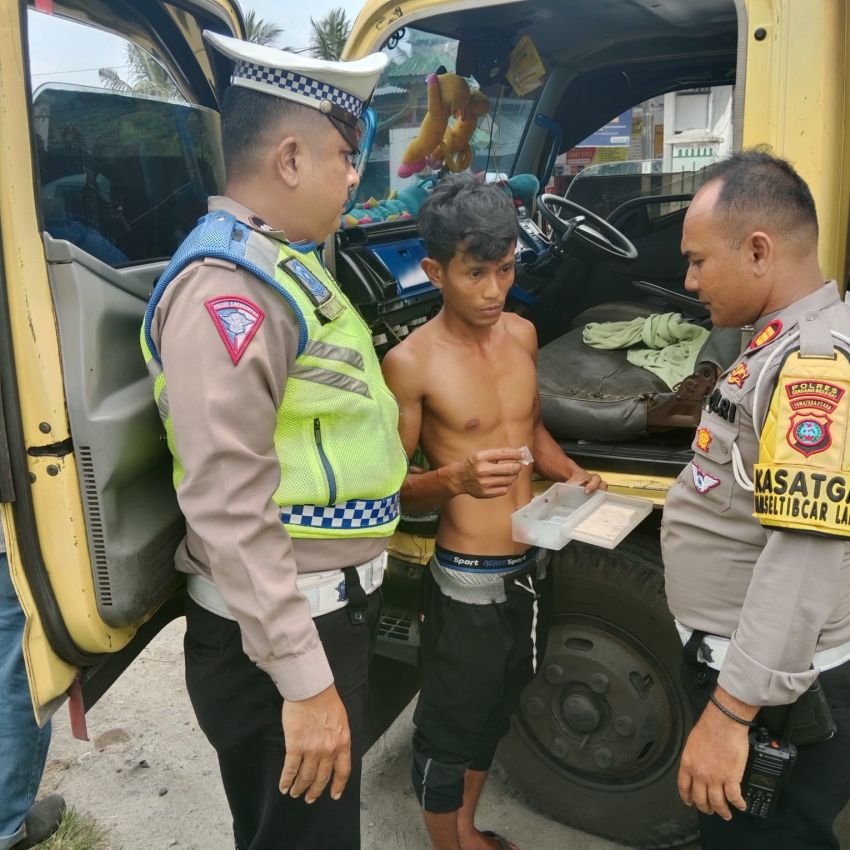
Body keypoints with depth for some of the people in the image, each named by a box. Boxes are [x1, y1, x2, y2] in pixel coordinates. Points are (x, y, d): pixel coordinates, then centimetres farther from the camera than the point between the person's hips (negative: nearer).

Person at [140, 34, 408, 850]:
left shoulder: (276, 265, 9)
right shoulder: (228, 286, -22)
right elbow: (228, 511, -27)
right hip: (279, 633, -9)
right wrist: (304, 680, -24)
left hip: (323, 608, 9)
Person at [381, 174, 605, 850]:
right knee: (448, 730, 12)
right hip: (466, 582, -6)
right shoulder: (412, 362, -17)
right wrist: (454, 478, -31)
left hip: (531, 568, 7)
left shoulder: (522, 334, 2)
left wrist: (571, 473, -1)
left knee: (496, 711, 25)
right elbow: (393, 487, -12)